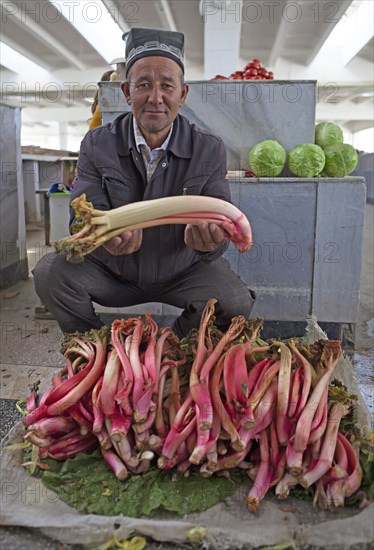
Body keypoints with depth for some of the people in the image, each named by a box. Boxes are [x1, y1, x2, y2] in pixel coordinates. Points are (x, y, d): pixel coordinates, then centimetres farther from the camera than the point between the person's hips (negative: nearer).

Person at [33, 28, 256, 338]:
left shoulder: (210, 150, -9)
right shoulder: (97, 145, -8)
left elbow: (219, 228, -14)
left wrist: (209, 239, -41)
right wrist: (107, 239, -42)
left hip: (183, 273, 0)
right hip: (114, 273, 1)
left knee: (237, 301, -24)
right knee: (51, 273, -22)